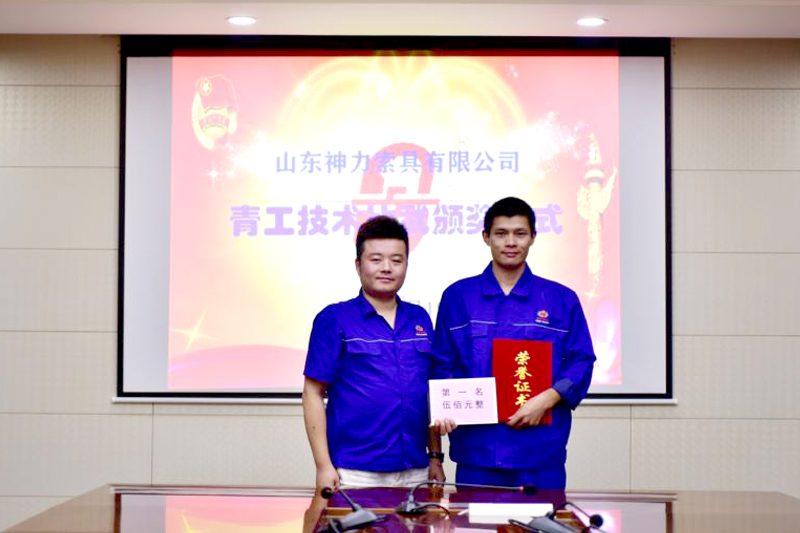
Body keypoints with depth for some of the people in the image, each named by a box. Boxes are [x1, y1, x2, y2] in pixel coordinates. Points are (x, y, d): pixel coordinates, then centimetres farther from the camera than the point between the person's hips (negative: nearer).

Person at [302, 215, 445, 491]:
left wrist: (436, 457, 12)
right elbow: (313, 394, -3)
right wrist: (324, 466, -8)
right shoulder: (334, 319, -1)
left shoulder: (420, 319, 11)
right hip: (355, 474, -4)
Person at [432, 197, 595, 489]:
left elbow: (581, 362, 5)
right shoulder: (457, 297, 10)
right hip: (476, 448, 0)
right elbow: (443, 365, 11)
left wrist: (546, 399, -11)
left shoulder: (562, 300, 9)